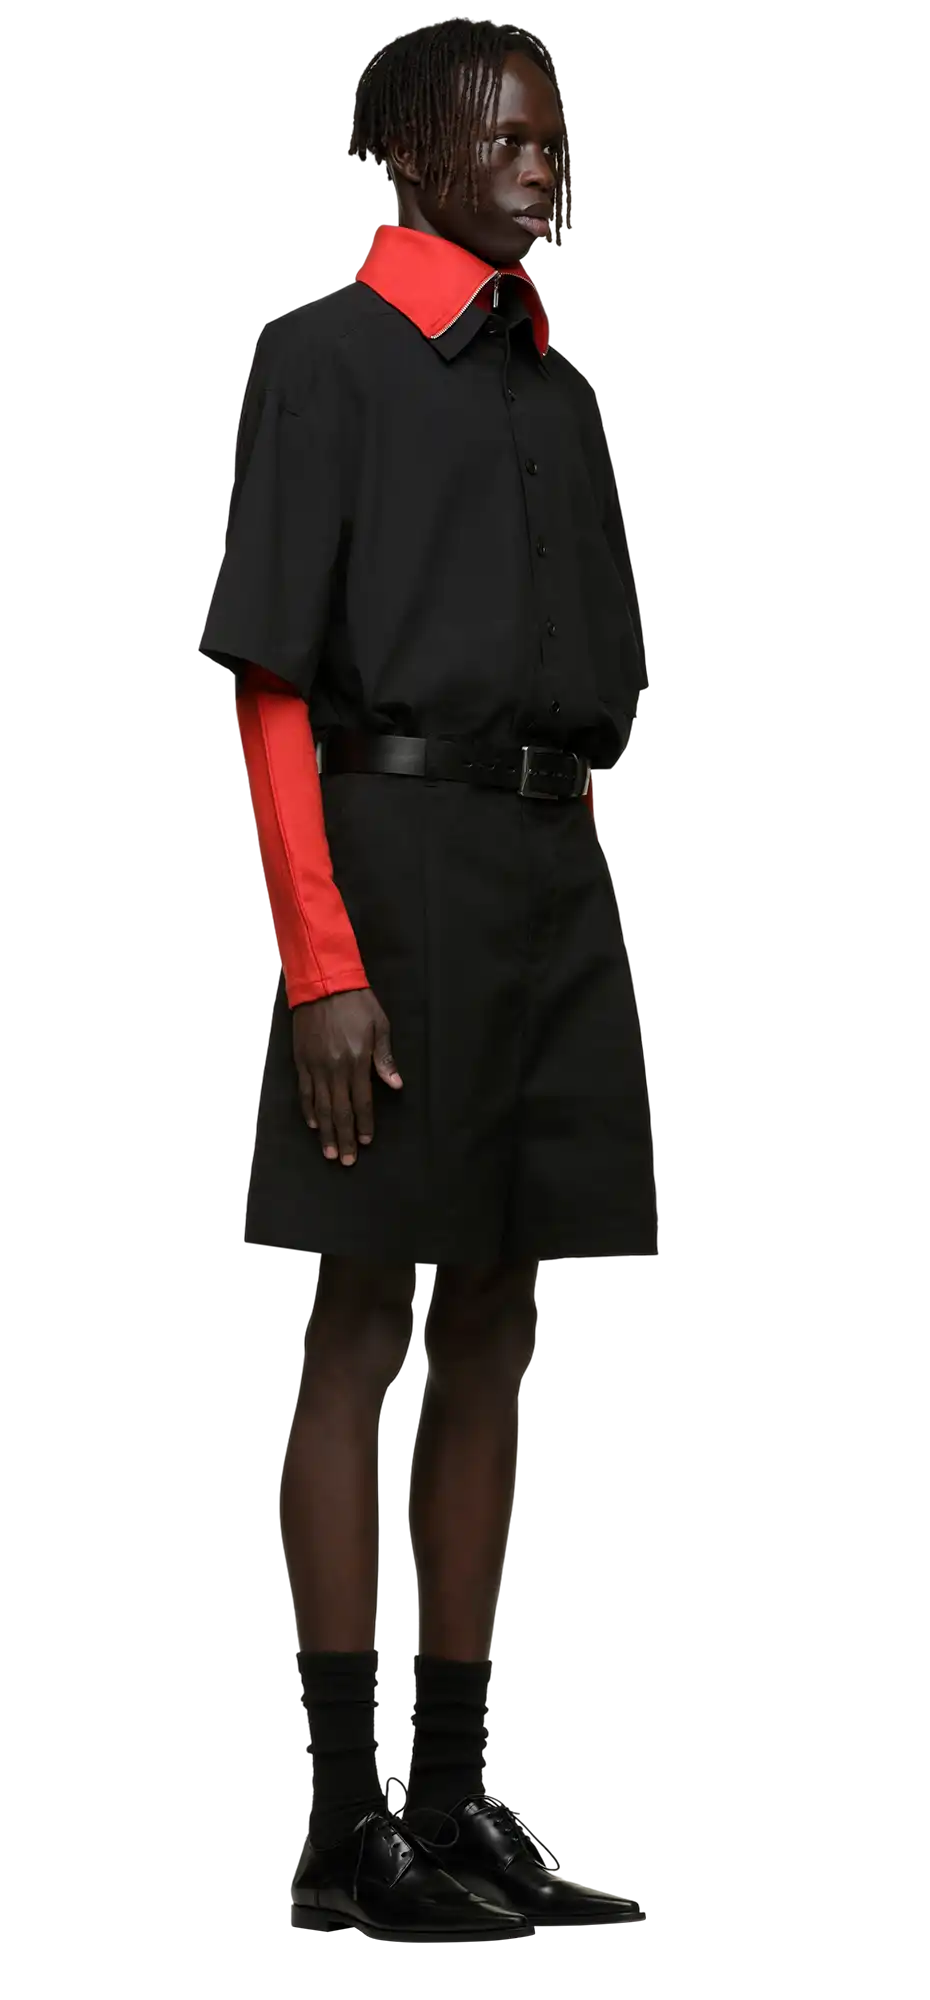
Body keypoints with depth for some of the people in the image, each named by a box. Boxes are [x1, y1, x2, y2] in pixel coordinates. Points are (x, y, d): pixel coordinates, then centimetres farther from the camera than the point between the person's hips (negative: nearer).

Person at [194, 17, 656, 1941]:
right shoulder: (327, 355, -4)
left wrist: (590, 918, 12)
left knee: (493, 1330, 8)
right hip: (396, 842, -7)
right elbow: (269, 687, -9)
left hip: (556, 861, 7)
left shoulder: (560, 390, 17)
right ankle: (349, 1821, 0)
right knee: (367, 1329, -4)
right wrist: (322, 964, -17)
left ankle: (460, 1800, 14)